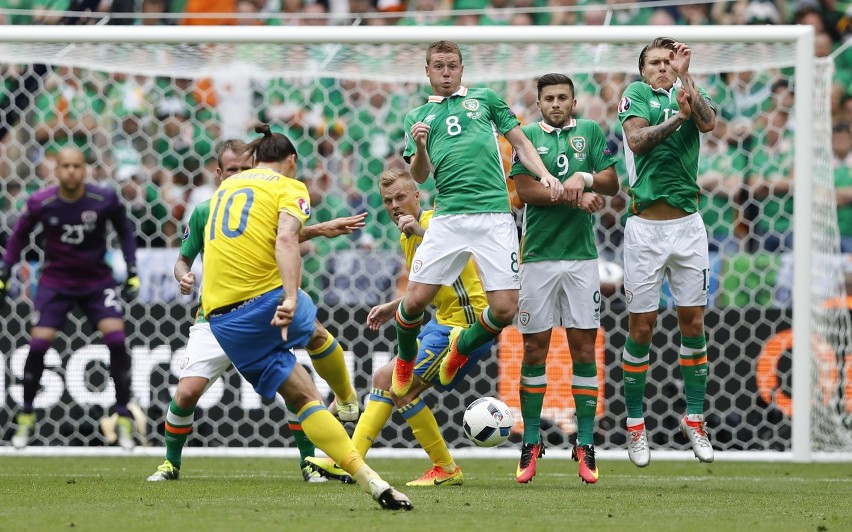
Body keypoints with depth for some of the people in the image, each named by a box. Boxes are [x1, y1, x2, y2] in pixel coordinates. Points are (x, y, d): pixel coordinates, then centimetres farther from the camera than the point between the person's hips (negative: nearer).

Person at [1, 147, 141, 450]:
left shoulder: (104, 200, -13)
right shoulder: (41, 203, -12)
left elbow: (124, 231, 4)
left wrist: (132, 271, 0)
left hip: (97, 281, 0)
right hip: (55, 282, 0)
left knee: (116, 339, -17)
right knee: (38, 344, -11)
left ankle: (124, 419, -4)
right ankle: (26, 418, 9)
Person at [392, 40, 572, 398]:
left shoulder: (485, 99, 16)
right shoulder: (417, 117, 18)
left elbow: (520, 143, 16)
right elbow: (420, 176, 10)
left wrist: (546, 176, 0)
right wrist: (419, 146, -11)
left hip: (495, 216, 0)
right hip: (448, 217, 0)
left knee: (505, 309, -8)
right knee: (415, 300, -7)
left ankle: (462, 347, 24)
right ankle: (405, 362, 25)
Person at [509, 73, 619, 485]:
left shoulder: (590, 132, 9)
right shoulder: (527, 136, 5)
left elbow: (612, 185, 4)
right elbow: (525, 190, -6)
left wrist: (587, 178, -16)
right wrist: (575, 196, -13)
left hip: (581, 254, 1)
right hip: (538, 256, -1)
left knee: (584, 348, -1)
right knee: (535, 348, 0)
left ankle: (585, 445, 4)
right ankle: (531, 443, 9)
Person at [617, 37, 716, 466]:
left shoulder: (687, 94, 10)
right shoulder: (636, 94, 3)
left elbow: (708, 122, -12)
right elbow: (636, 140, -14)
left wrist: (684, 77, -16)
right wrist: (678, 117, -23)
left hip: (688, 224, 2)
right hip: (645, 227, -2)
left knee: (693, 322, 5)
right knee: (641, 329, 1)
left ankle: (694, 419, 15)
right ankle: (635, 424, 11)